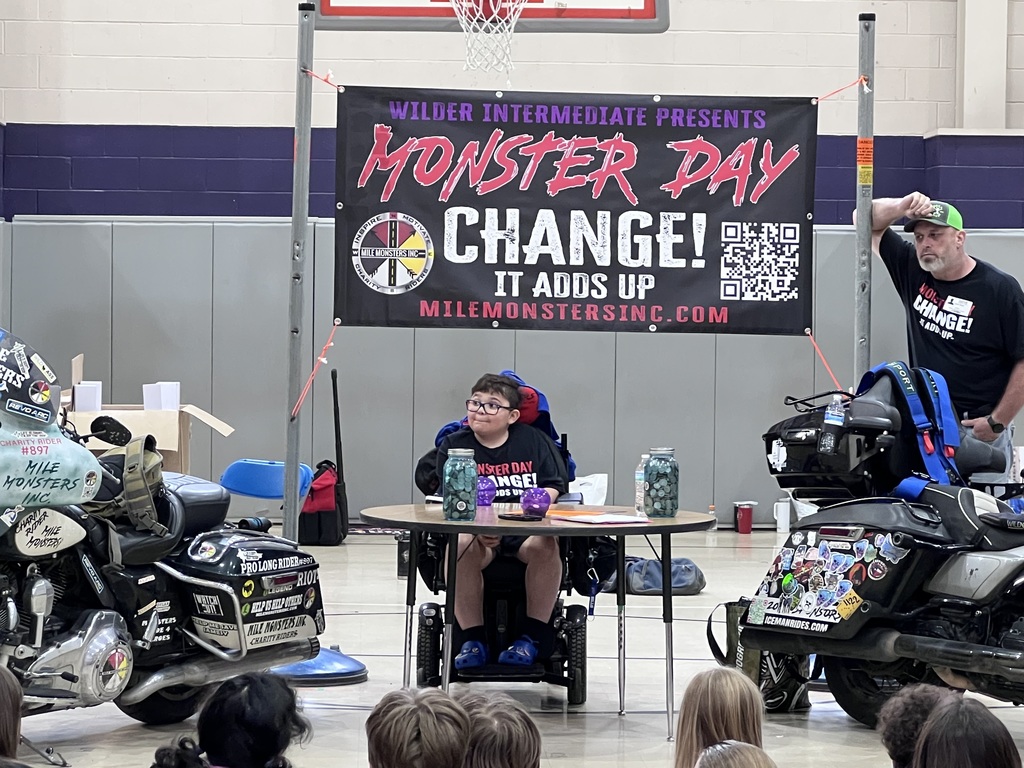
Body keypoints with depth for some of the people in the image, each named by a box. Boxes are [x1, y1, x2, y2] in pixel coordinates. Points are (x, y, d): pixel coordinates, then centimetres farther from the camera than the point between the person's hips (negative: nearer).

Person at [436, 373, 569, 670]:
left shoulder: (534, 440, 11)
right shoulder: (453, 445, 6)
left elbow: (555, 485, 7)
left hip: (526, 530, 1)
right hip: (473, 528, -1)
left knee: (544, 545, -33)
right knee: (461, 546, -34)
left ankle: (533, 636, -17)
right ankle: (473, 640, -23)